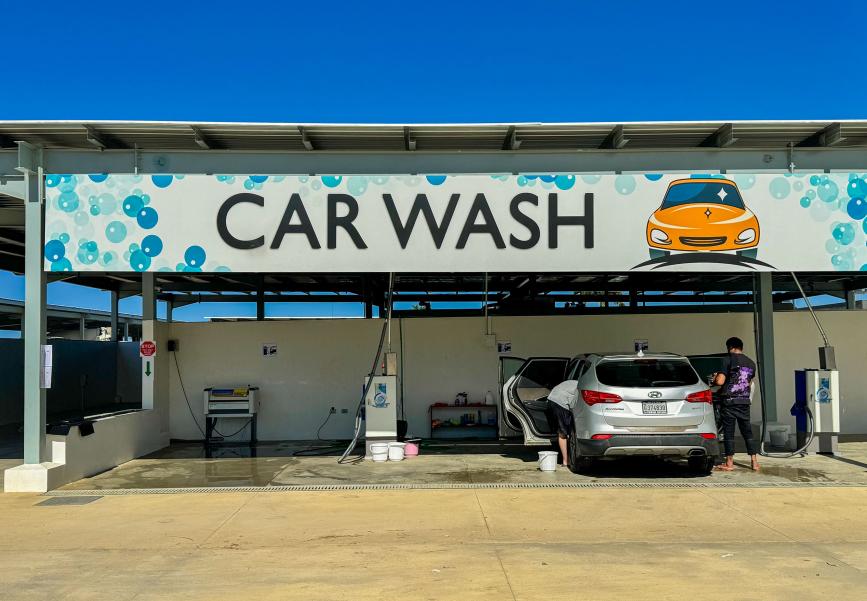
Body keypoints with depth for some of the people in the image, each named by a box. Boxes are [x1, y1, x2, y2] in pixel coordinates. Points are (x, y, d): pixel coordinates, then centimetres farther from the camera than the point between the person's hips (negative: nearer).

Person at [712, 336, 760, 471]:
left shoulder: (729, 360, -9)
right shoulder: (751, 363, 11)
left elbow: (720, 381, -15)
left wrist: (715, 377, 6)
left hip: (729, 401, -5)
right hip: (744, 401, 6)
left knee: (729, 432, 1)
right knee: (747, 432, 11)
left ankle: (729, 463, 4)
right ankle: (754, 462, 10)